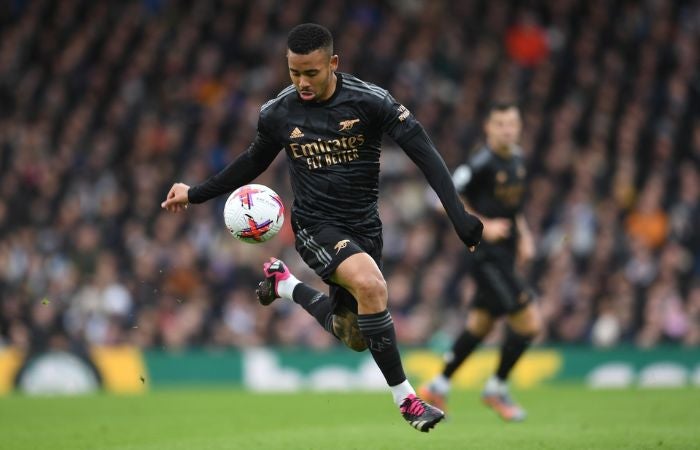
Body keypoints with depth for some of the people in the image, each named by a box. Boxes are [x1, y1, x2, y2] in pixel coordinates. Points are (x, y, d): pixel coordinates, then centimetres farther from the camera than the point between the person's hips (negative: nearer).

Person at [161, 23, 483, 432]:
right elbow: (254, 162, 13)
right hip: (315, 226, -2)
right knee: (370, 284, -33)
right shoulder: (278, 113, -7)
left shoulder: (370, 102, -14)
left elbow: (424, 153, -17)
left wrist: (459, 215, -26)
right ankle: (405, 398, -21)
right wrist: (196, 194, 13)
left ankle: (285, 283, 39)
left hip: (364, 226, 2)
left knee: (354, 338, 12)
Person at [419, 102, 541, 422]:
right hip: (487, 254, -9)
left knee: (480, 323, 15)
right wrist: (484, 225, -18)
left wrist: (524, 234, 12)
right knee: (528, 321, -11)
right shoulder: (481, 162, -16)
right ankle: (497, 389, 5)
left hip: (505, 254, 9)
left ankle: (437, 387, 26)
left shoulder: (516, 159, 9)